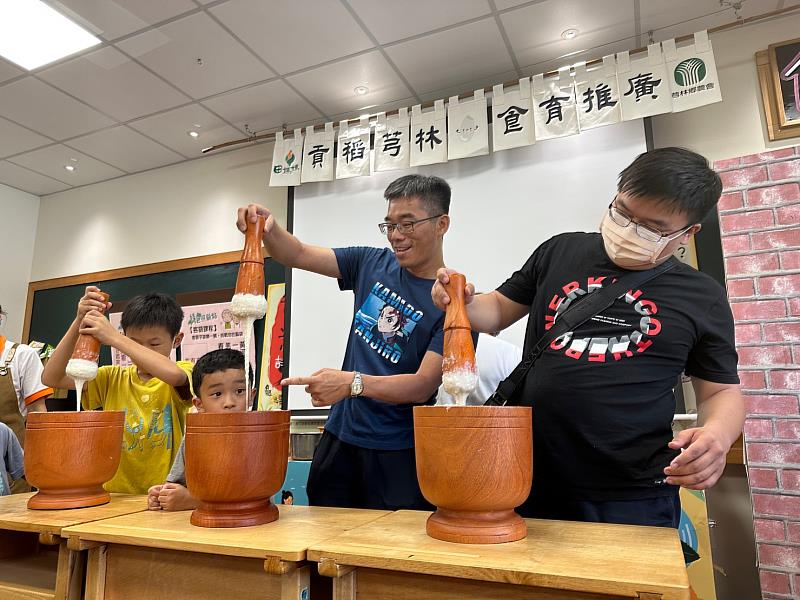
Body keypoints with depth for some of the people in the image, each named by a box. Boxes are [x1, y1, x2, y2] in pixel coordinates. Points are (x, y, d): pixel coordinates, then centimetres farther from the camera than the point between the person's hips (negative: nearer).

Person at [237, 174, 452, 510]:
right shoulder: (373, 264, 3)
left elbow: (424, 385, -20)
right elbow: (297, 255, 7)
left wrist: (354, 383, -34)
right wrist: (268, 228, -13)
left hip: (398, 454, -4)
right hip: (340, 436, 5)